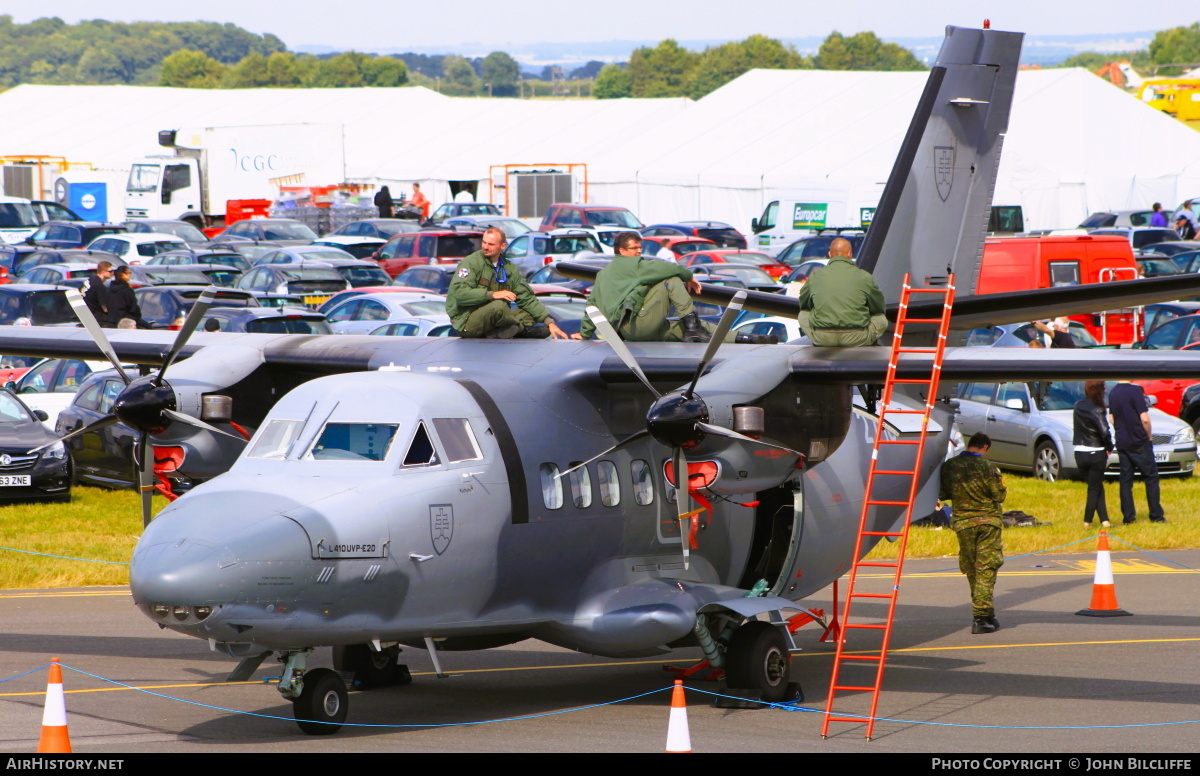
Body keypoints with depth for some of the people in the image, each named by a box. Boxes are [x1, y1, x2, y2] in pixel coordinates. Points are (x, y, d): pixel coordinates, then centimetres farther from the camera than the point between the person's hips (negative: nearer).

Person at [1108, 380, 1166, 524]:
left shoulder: (1112, 393, 5)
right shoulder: (1135, 391, -16)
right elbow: (1144, 419, -18)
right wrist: (1148, 435, -2)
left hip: (1122, 442, 6)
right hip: (1139, 442, -6)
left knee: (1125, 480, 9)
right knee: (1151, 477, 4)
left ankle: (1128, 517, 7)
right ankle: (1156, 516, 4)